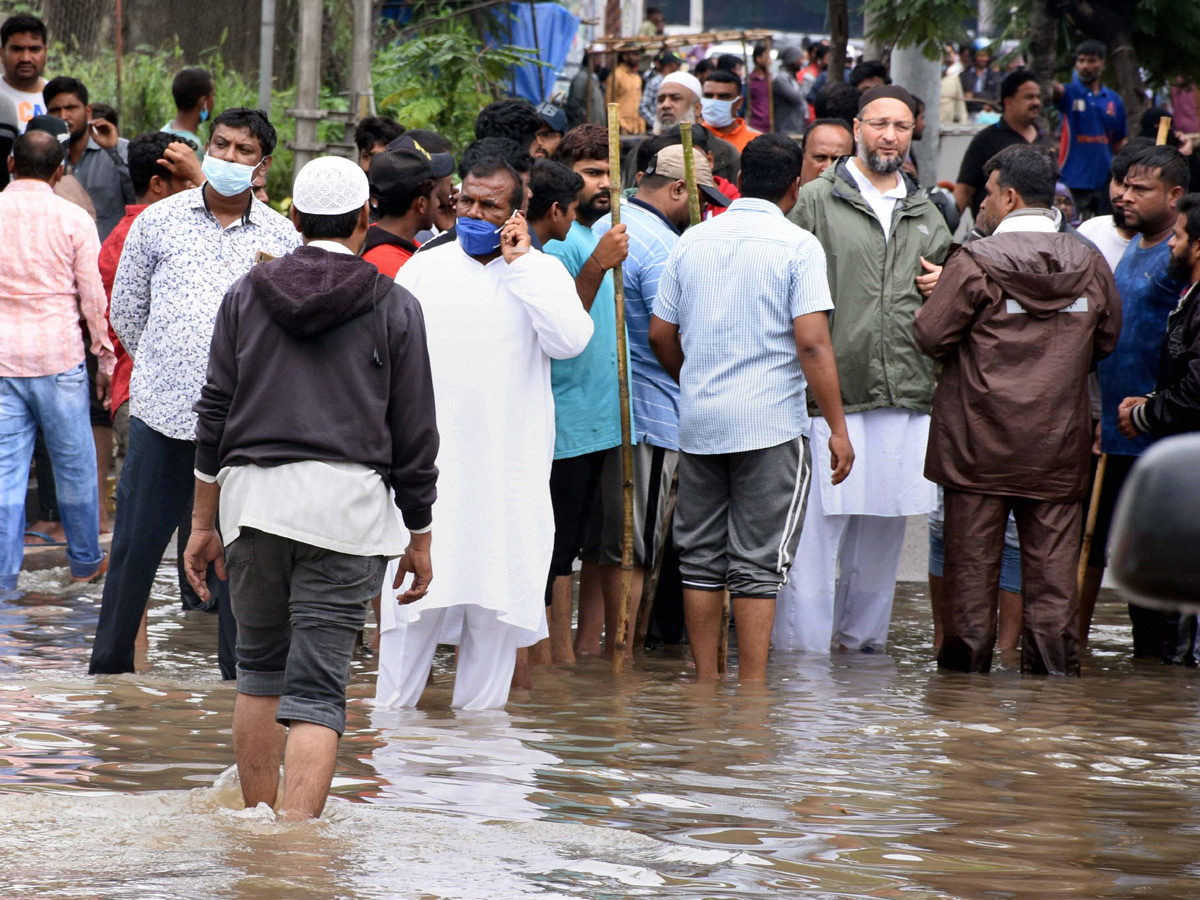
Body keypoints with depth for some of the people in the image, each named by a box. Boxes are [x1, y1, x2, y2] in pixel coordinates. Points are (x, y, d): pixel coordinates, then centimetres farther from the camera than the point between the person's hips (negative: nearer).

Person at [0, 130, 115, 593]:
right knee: (74, 463, 11)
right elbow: (95, 298, -3)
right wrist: (107, 360, 7)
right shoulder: (73, 219, -5)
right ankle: (86, 562, 23)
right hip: (58, 355, -2)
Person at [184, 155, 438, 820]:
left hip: (252, 494, 3)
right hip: (347, 501, -2)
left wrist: (203, 522, 14)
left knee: (258, 669, 20)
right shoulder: (394, 308, 3)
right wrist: (420, 537, 14)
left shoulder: (246, 294, 9)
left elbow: (214, 415, 9)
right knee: (317, 689, -6)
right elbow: (415, 435, 5)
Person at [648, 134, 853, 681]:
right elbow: (811, 343, -14)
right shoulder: (797, 246, -7)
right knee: (758, 565, -2)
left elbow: (660, 334, 12)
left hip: (698, 425, 5)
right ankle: (752, 690, -3)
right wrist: (837, 428, -9)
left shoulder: (693, 241, 8)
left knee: (701, 560, 11)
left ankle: (705, 684, 13)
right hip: (770, 424, -4)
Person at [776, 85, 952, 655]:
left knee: (884, 523, 10)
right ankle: (803, 644, -4)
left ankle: (862, 633, 22)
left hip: (906, 394, 5)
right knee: (817, 523, -7)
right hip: (832, 391, -5)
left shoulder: (925, 214, 18)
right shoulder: (818, 200, 2)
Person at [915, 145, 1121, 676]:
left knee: (972, 555, 5)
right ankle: (1054, 659, 6)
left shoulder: (975, 262, -11)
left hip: (980, 438, -3)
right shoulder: (1089, 264, 2)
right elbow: (1106, 340, 13)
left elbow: (930, 334, -10)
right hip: (1059, 442, 3)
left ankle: (966, 656, 8)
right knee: (1052, 556, 6)